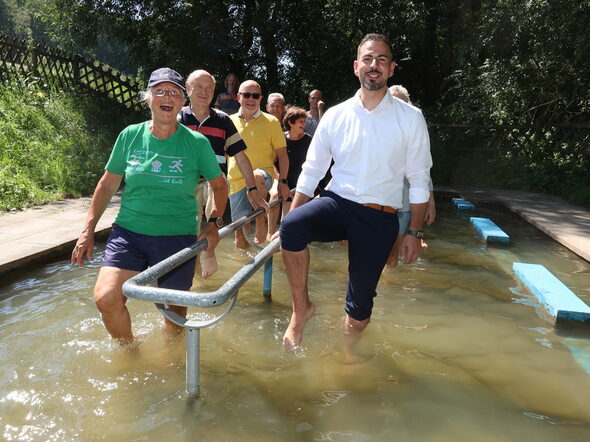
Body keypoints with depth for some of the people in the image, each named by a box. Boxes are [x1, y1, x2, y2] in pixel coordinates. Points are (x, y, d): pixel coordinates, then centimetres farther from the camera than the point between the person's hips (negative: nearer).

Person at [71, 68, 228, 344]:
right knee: (106, 298, -17)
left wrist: (213, 223, -2)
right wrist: (88, 230, 8)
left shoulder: (197, 143, -3)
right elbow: (108, 184, 9)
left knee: (175, 311, 10)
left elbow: (220, 186, 9)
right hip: (129, 232, 1)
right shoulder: (130, 136, 1)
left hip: (178, 237, -1)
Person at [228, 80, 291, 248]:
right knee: (239, 229, 6)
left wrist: (283, 181, -5)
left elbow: (282, 154, 3)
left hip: (263, 177, -3)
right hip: (236, 182, 4)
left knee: (255, 177, -40)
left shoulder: (271, 122, 2)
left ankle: (261, 221, -21)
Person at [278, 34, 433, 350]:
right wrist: (289, 221, 3)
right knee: (291, 226, -31)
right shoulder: (335, 116, 3)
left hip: (380, 218, -1)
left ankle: (347, 356, 34)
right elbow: (311, 173, 7)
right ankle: (301, 309, -10)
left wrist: (414, 233, 0)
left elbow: (419, 180, 3)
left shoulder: (410, 119, -1)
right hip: (337, 204, 1)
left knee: (361, 301, 4)